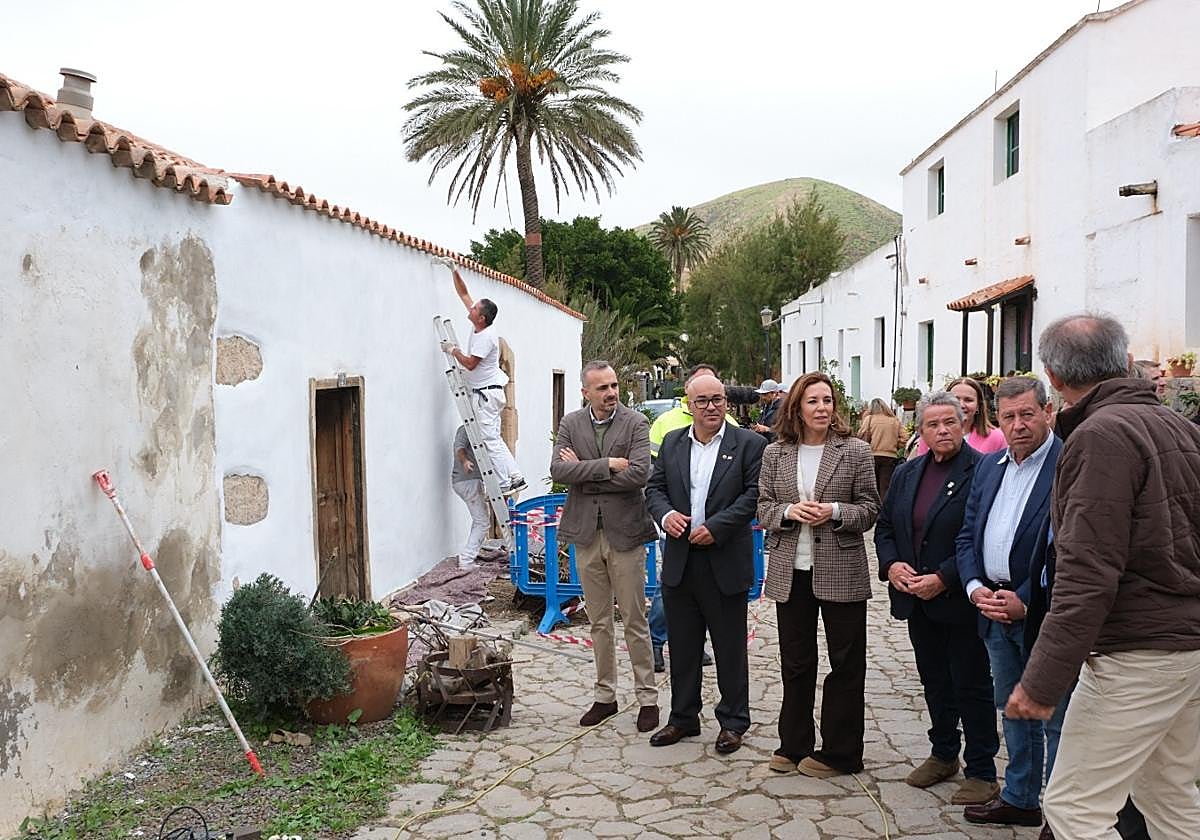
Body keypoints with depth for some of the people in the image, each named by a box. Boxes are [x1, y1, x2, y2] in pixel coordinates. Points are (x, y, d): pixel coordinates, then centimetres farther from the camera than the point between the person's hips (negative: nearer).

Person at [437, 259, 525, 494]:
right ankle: (515, 477, 13)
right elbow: (464, 294, 14)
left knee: (489, 439, -8)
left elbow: (470, 363, -20)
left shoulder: (486, 337, -20)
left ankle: (506, 483, -4)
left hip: (487, 393, -10)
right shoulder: (479, 325, 5)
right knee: (492, 437, 12)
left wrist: (453, 350, -7)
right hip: (486, 392, 10)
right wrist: (454, 271, 10)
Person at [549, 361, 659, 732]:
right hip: (586, 533, 3)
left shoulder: (636, 423, -5)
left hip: (624, 532, -3)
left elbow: (639, 474, -18)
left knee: (634, 621, 4)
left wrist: (584, 473, -12)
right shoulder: (571, 423, 4)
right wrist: (607, 465, -17)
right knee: (599, 622, 14)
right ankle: (605, 696, 26)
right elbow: (558, 469, -9)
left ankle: (647, 698, 16)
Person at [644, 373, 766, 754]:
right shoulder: (672, 442, 10)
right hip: (679, 562, 4)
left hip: (725, 562, -4)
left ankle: (733, 722, 22)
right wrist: (665, 514, -10)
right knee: (682, 645, 13)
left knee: (730, 647, 7)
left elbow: (754, 494, -10)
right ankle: (683, 718, 28)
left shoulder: (749, 444, -3)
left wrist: (716, 527, -18)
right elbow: (654, 487, 11)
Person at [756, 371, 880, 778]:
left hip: (841, 572, -2)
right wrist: (788, 511, -14)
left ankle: (839, 752, 21)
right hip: (791, 572, 2)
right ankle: (794, 746, 27)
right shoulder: (774, 453, 4)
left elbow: (870, 508, -1)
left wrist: (835, 511, -18)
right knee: (795, 662, 13)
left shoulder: (855, 451, -3)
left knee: (846, 663, 7)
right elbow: (762, 507, 6)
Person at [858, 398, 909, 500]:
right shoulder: (895, 420, 7)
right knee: (886, 489, -3)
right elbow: (904, 438, 1)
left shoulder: (869, 418, 2)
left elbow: (862, 437, -5)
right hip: (891, 457, 0)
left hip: (873, 456, 0)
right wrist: (893, 446, 16)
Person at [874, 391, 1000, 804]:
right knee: (934, 681, 18)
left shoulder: (981, 471, -12)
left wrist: (943, 578, -21)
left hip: (960, 599, -6)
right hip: (917, 599, 7)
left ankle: (982, 771, 18)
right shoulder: (907, 473, 9)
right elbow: (884, 525, 13)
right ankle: (943, 754, 35)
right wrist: (891, 564, -4)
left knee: (971, 685, 4)